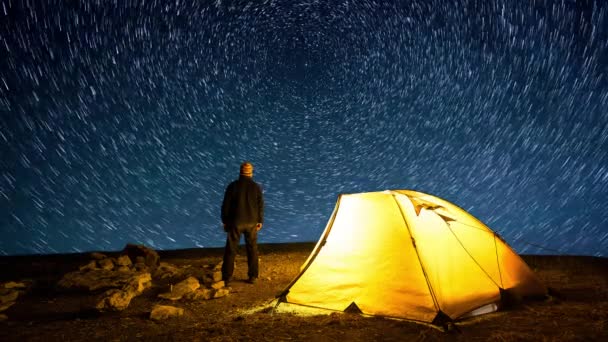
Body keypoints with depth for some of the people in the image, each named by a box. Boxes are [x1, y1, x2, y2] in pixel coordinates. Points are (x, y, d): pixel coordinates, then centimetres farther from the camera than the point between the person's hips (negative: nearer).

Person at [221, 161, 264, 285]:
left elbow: (225, 205, -4)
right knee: (252, 249, 13)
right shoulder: (256, 187, -3)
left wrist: (225, 221, 6)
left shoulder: (233, 186, -7)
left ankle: (227, 277, 8)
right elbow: (260, 206, -1)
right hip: (252, 222, 2)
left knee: (230, 250, 6)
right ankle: (252, 276, 16)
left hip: (235, 222, -1)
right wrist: (260, 221, 9)